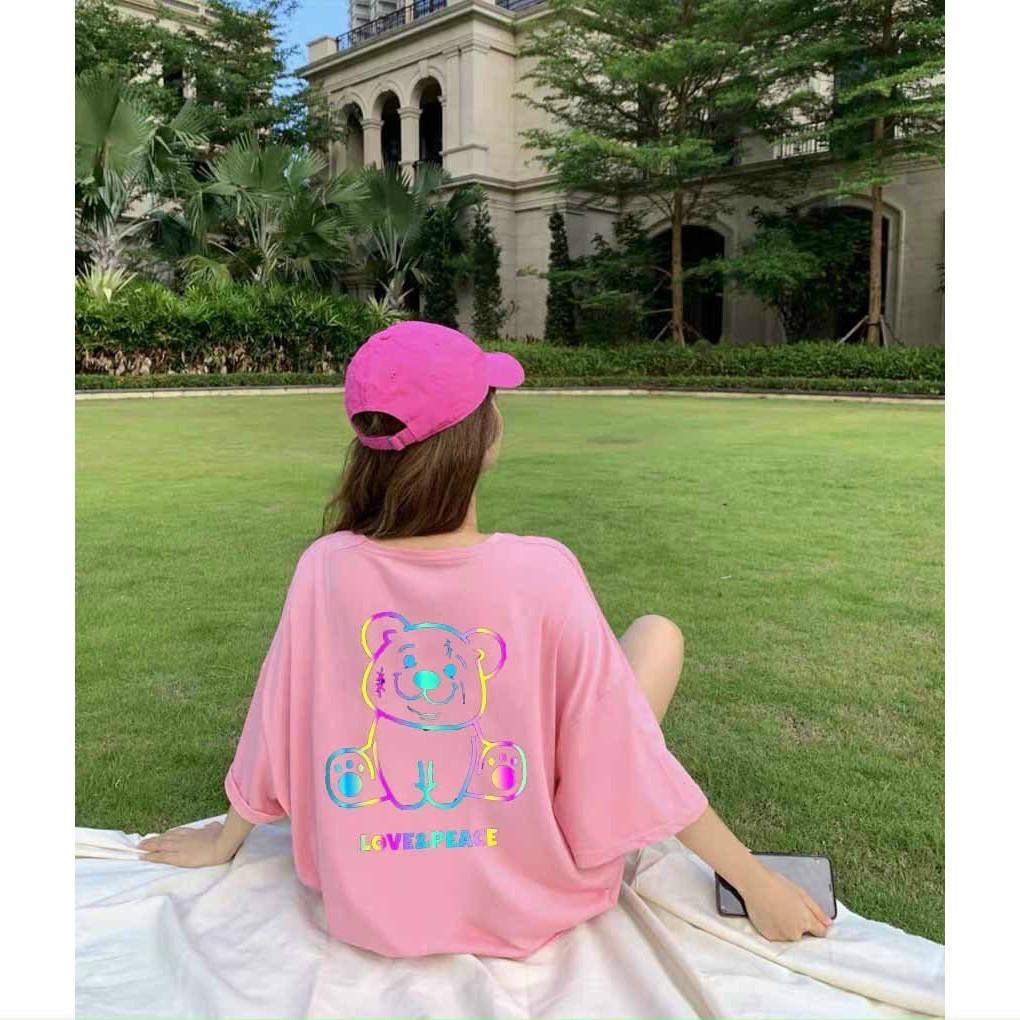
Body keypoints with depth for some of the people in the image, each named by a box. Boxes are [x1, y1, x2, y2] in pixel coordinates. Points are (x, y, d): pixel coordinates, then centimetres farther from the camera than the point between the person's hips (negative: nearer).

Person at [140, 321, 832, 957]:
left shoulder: (325, 570, -17)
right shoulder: (543, 573, -25)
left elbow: (273, 734, -3)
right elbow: (632, 758, -17)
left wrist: (226, 841, 17)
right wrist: (757, 881, -2)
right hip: (529, 908, -3)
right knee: (658, 634, 7)